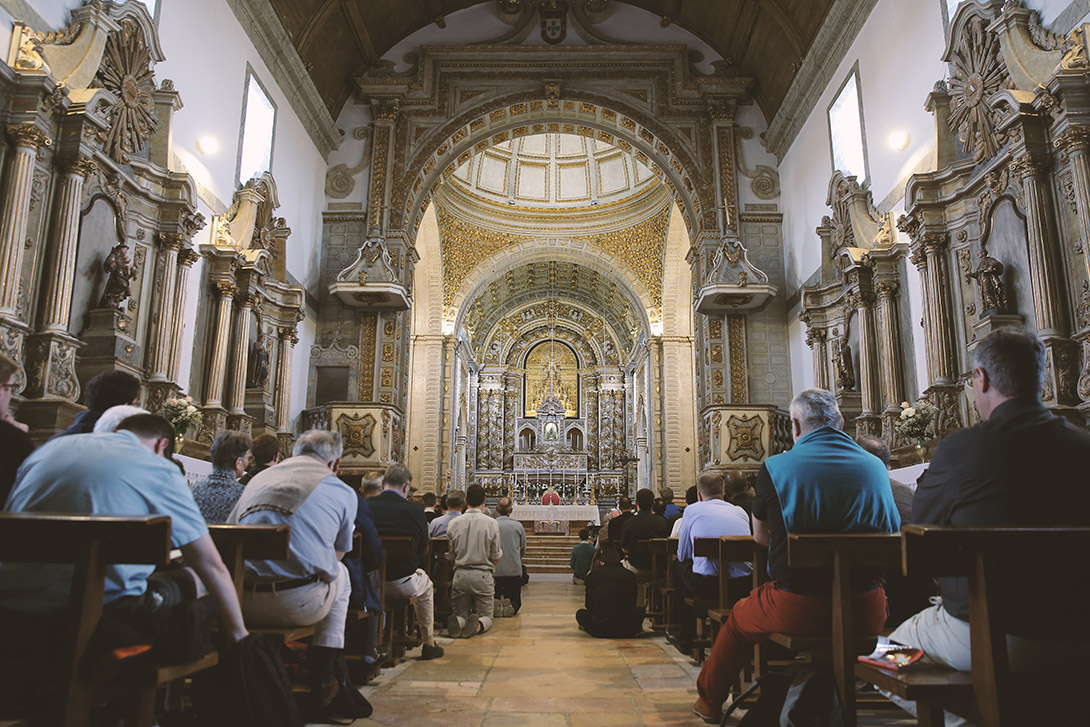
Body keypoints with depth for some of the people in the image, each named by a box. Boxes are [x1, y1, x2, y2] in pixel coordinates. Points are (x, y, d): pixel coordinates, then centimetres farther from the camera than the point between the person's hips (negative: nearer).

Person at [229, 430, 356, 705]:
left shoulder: (258, 479, 17)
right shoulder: (342, 492, 6)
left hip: (242, 603, 4)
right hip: (299, 606, -4)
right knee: (340, 573, 28)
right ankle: (321, 679, 30)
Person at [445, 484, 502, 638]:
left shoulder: (454, 523, -2)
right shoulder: (491, 523, -6)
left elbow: (449, 556, 5)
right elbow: (496, 556, 0)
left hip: (460, 575, 2)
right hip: (483, 575, -2)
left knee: (461, 614, 16)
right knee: (486, 616, 11)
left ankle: (458, 622, -20)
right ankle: (478, 625, -24)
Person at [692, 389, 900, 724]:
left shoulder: (775, 467, -8)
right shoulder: (876, 466, 2)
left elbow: (760, 536, 6)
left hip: (798, 610, -3)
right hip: (867, 612, 4)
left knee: (738, 618, 24)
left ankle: (709, 700, 44)